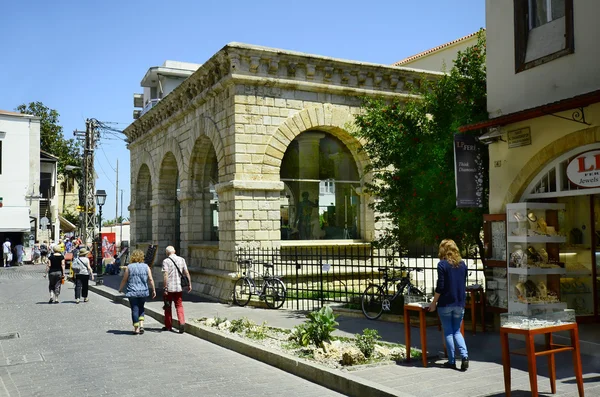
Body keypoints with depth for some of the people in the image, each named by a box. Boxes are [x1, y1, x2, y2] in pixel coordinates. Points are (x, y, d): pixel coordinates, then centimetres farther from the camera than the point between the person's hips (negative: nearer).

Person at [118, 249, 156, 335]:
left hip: (132, 292, -2)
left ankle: (136, 329, 6)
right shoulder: (146, 267, 0)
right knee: (141, 308, 19)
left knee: (135, 309, 4)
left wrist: (120, 289, 16)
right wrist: (153, 290, 7)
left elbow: (124, 280, 1)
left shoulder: (129, 267, -4)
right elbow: (150, 279, -2)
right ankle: (141, 325, 7)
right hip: (144, 292, 2)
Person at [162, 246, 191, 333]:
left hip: (169, 287, -3)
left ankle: (168, 326, 21)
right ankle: (182, 323, -9)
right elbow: (186, 273, 4)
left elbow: (165, 275, -14)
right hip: (179, 287, 3)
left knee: (168, 307, 12)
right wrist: (189, 284, 9)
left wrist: (165, 287, -14)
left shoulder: (166, 261, -7)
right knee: (179, 306, 10)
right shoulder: (181, 259, 5)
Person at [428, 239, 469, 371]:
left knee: (448, 332, 6)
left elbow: (440, 286, -12)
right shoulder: (462, 264, 6)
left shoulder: (442, 264, -9)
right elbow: (463, 284, 13)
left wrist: (434, 302, -4)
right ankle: (464, 355, -6)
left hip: (445, 304, -4)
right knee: (457, 331, 13)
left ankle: (452, 361, 8)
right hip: (459, 304, 4)